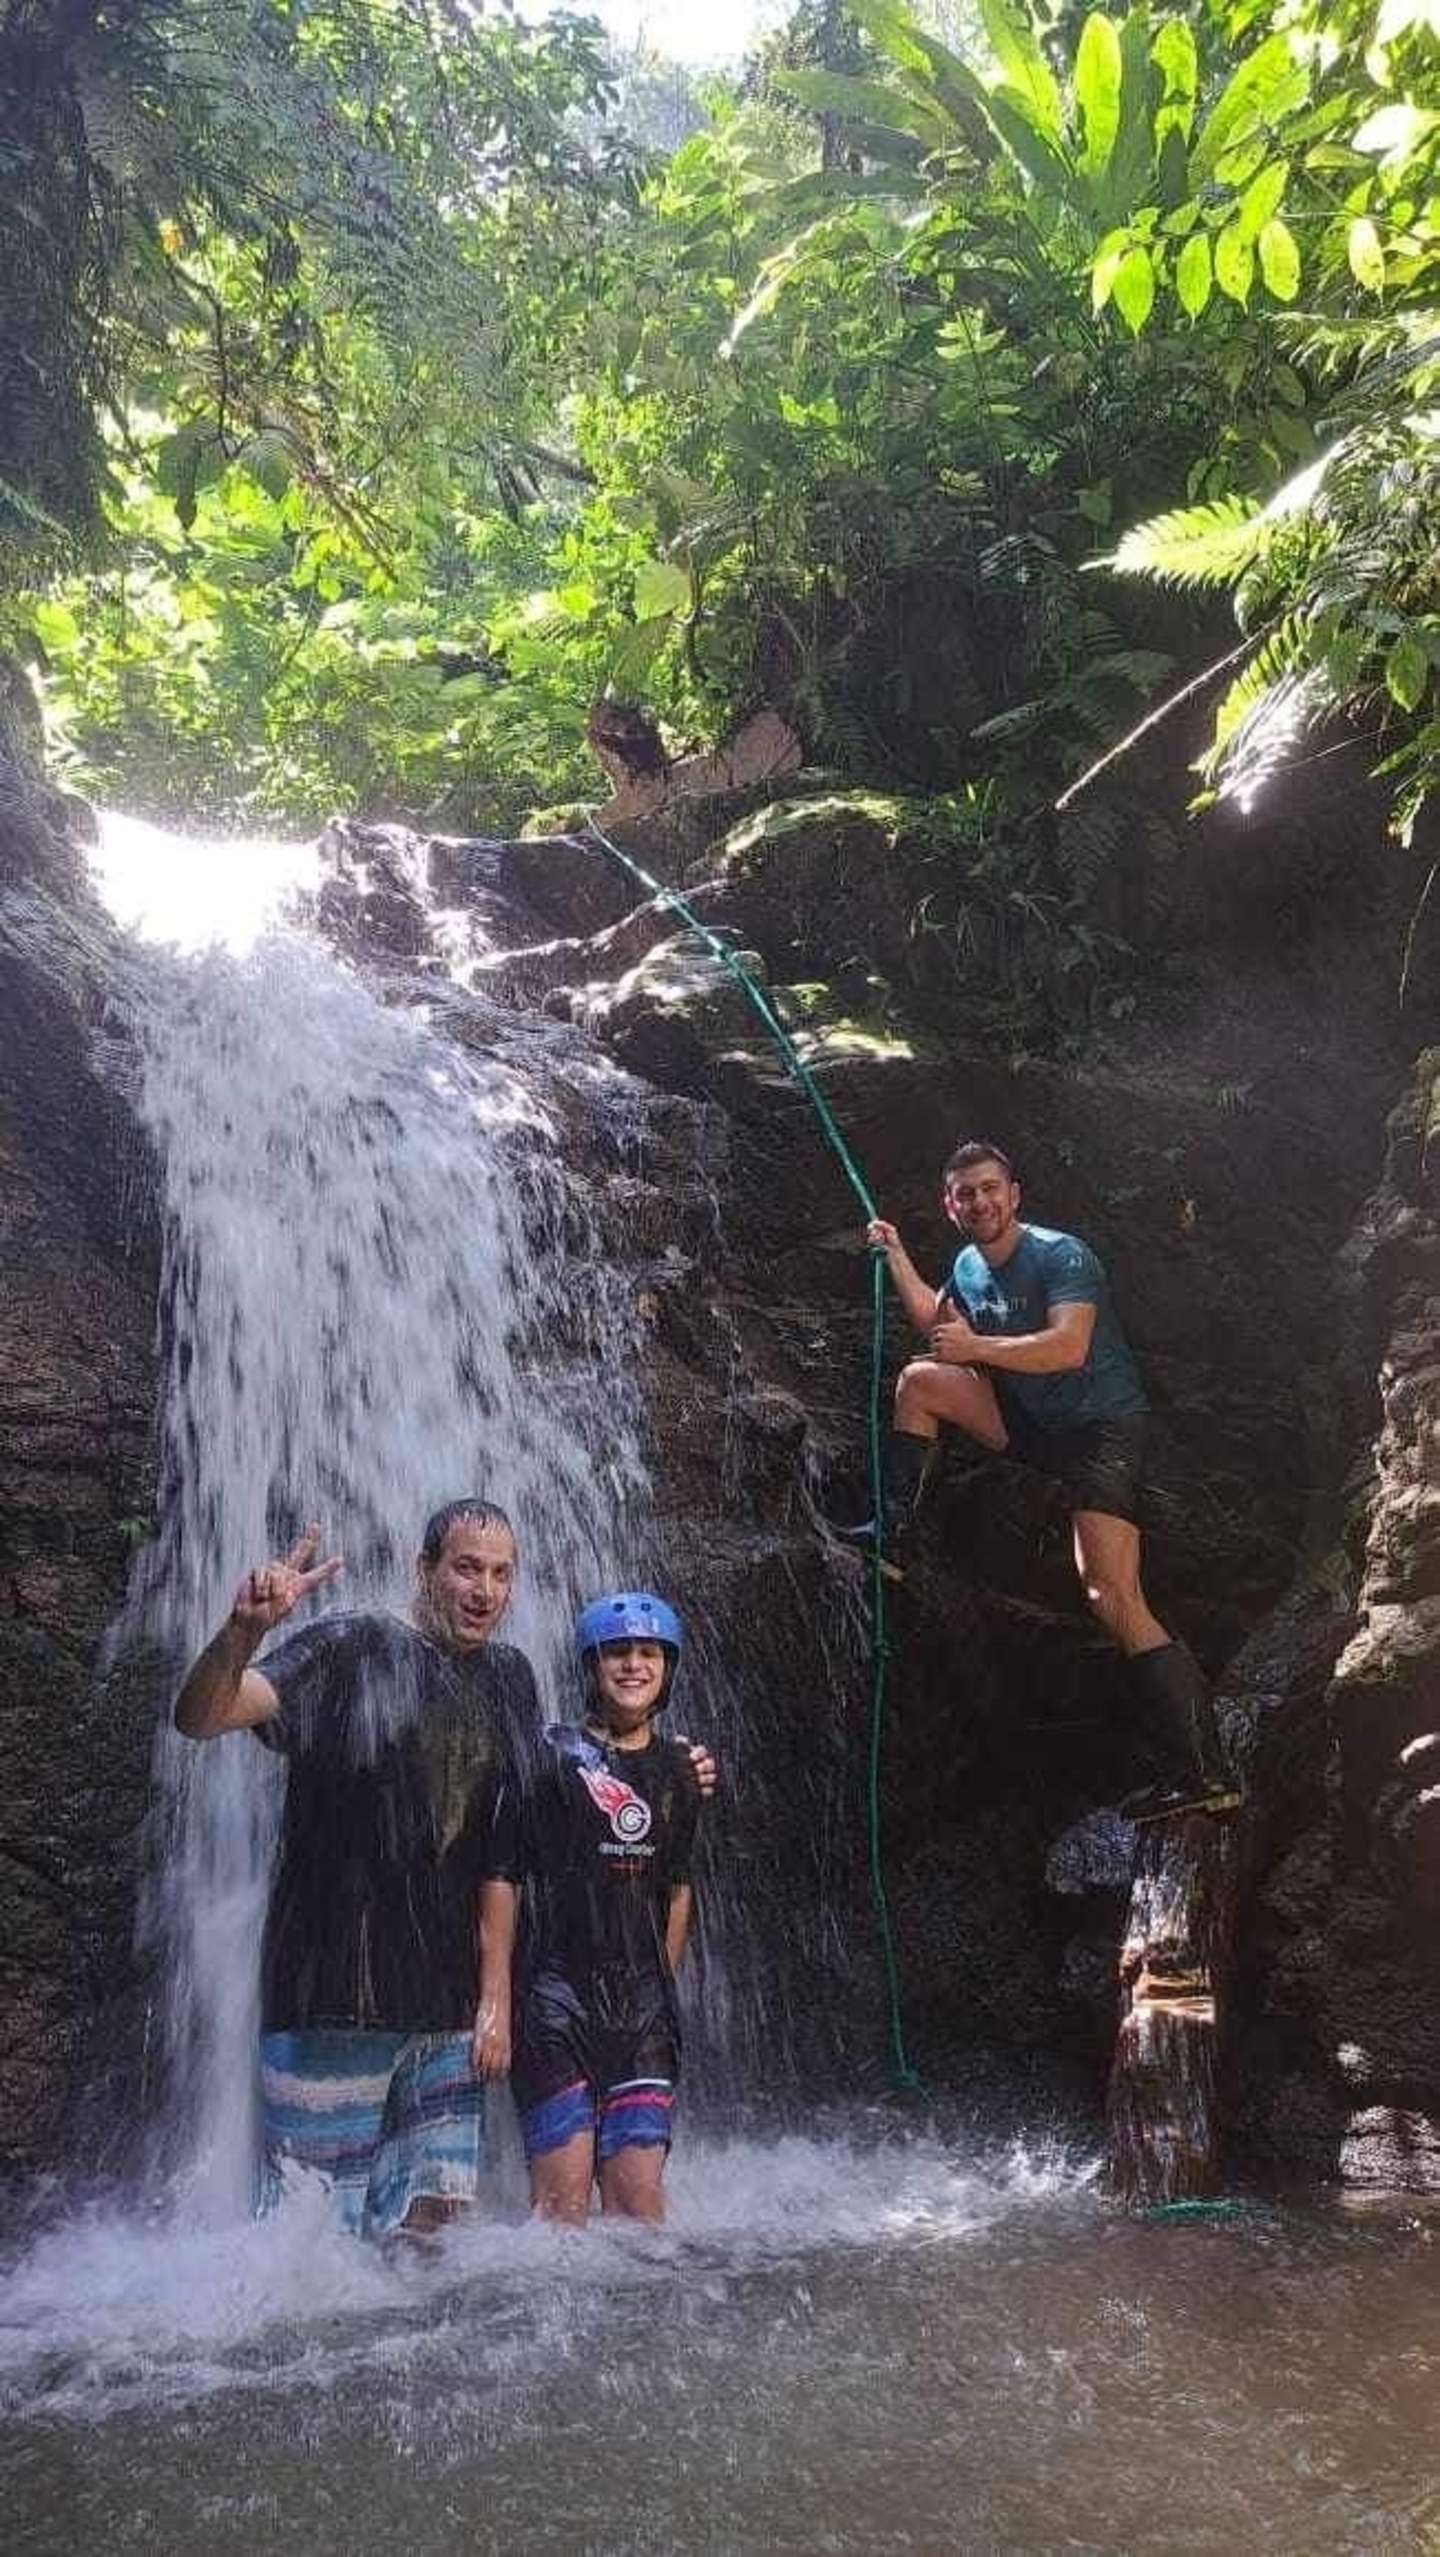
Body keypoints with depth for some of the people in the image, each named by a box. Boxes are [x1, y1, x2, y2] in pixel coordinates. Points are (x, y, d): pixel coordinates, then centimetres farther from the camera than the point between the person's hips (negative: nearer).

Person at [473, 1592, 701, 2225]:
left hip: (642, 2001, 4)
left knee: (639, 2189, 2)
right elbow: (500, 1879, -7)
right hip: (554, 1993, -4)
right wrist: (494, 2002, -12)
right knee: (564, 2190, -7)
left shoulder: (676, 1772, 12)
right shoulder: (548, 1757, -4)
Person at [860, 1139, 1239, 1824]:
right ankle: (892, 1538, 5)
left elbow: (1068, 1348, -31)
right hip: (1034, 1421, 8)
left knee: (1112, 1595, -18)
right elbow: (934, 1320, 27)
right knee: (919, 1380, -1)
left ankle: (1204, 1771, -17)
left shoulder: (1060, 1255, -17)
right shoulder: (968, 1265, 8)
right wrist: (896, 1254, 18)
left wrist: (976, 1346, -26)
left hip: (1101, 1427, -8)